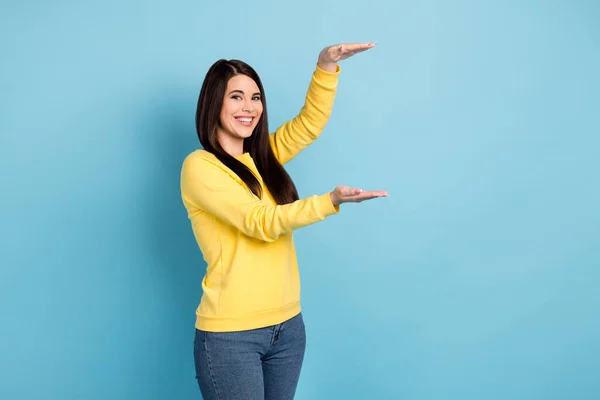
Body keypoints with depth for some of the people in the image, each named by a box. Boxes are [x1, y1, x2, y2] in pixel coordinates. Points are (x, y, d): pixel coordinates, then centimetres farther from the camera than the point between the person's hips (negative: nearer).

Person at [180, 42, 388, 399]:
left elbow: (309, 125, 1)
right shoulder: (199, 166, -10)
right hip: (231, 334, -6)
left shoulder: (262, 157, 11)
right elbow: (260, 222, -19)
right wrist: (331, 201, -30)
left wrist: (326, 64, -14)